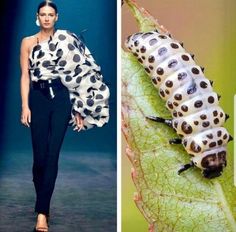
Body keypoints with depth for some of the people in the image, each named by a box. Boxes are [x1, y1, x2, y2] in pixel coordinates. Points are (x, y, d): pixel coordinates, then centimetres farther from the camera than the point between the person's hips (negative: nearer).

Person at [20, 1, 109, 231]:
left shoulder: (66, 41, 9)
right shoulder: (28, 42, 9)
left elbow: (75, 73, 7)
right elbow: (25, 76, 4)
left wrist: (78, 107, 1)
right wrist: (25, 106, -6)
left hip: (61, 98, 0)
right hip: (38, 98, 0)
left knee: (52, 154, -8)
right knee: (40, 154, -1)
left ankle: (42, 211, -7)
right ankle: (43, 206, 22)